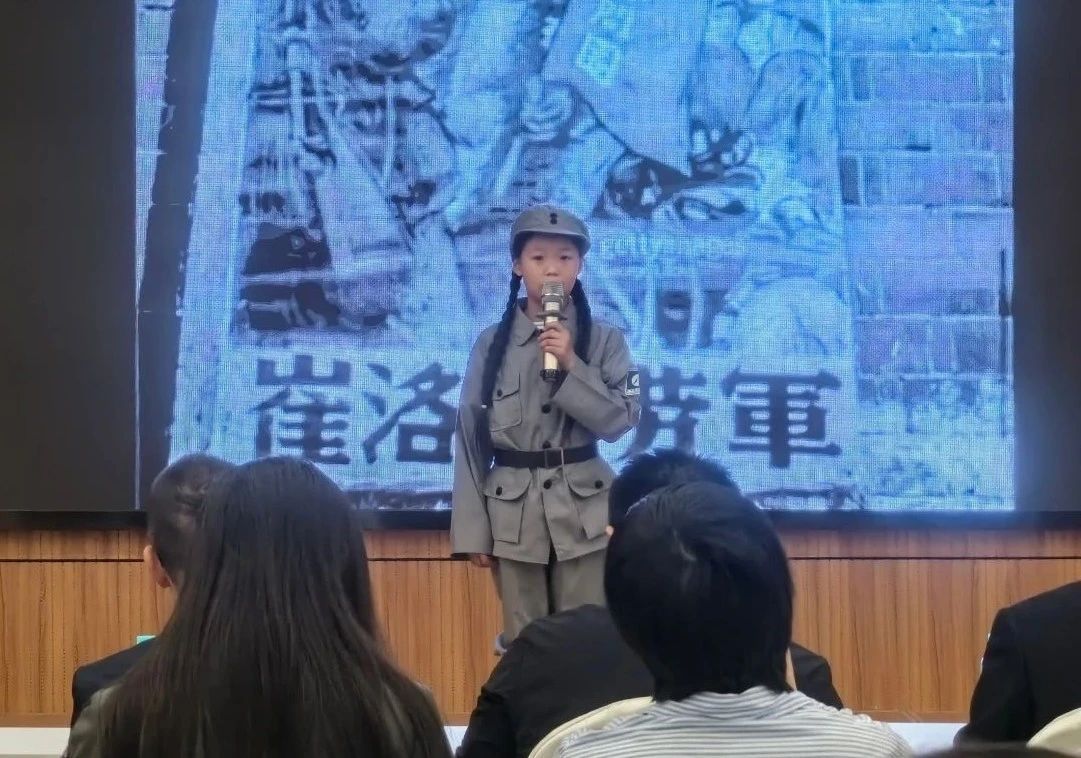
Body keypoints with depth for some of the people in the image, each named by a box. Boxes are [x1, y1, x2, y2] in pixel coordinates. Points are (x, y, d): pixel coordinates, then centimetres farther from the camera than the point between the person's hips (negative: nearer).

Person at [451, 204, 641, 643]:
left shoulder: (604, 340, 0)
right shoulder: (491, 344, 1)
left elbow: (620, 421, -7)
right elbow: (471, 437, 3)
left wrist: (571, 365, -17)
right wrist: (472, 529, -1)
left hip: (583, 510, -1)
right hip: (513, 512, 1)